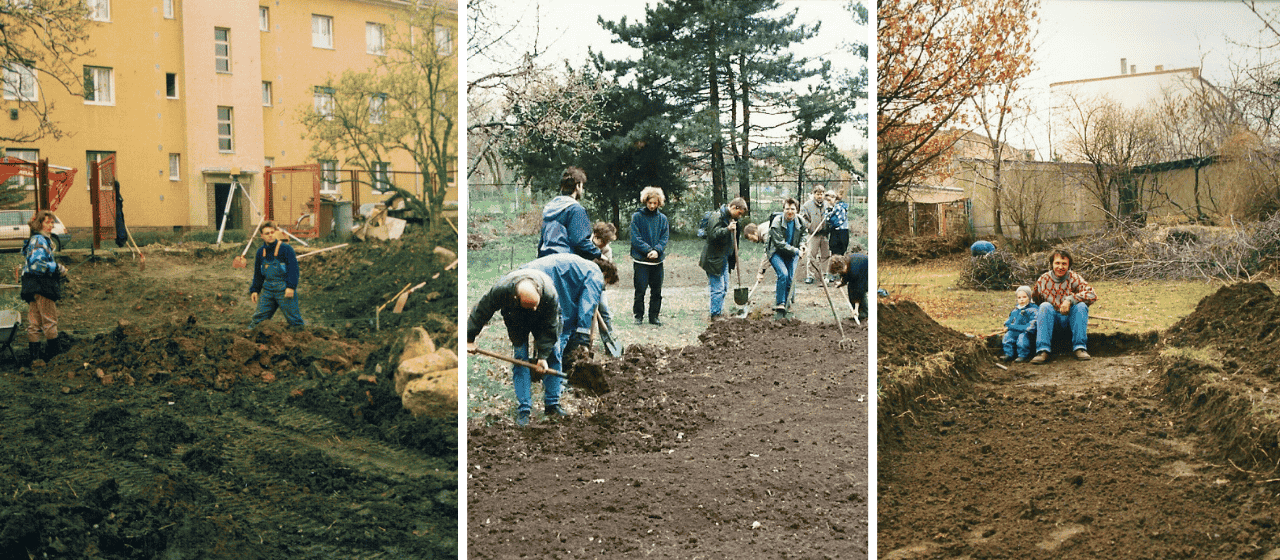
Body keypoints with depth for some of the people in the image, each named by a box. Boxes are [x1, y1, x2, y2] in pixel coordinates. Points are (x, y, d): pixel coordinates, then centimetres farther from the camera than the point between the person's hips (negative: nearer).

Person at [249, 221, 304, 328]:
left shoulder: (286, 249, -8)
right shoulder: (261, 252, 10)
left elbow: (293, 268, -12)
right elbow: (258, 274, 20)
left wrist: (291, 287, -20)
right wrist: (254, 290, 14)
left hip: (284, 290, -5)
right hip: (267, 289, 5)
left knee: (292, 316, -1)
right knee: (259, 316, 5)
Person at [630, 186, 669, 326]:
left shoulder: (663, 218, 8)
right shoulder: (637, 217, -2)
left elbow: (665, 237, 4)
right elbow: (636, 238, -7)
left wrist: (657, 250, -14)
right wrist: (648, 250, -17)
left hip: (657, 260, 3)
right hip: (641, 260, -3)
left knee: (656, 291, 7)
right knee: (640, 289, -2)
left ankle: (654, 316, 17)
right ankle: (638, 316, 11)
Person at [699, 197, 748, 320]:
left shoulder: (730, 218, 15)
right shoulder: (718, 217, -15)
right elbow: (713, 234, -27)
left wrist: (734, 257, 23)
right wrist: (728, 229, -40)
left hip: (724, 258, 10)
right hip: (715, 259, -10)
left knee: (724, 287, 15)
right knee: (718, 288, -8)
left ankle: (720, 312, 23)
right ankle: (715, 314, 0)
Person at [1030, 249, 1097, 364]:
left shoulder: (1074, 278, -5)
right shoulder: (1043, 280, 1)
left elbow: (1092, 294, -20)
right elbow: (1033, 300, 14)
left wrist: (1070, 299, -31)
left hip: (1071, 319, -1)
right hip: (1052, 321, 1)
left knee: (1081, 305, -28)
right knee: (1045, 306, -28)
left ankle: (1080, 348, -27)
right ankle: (1043, 350, -33)